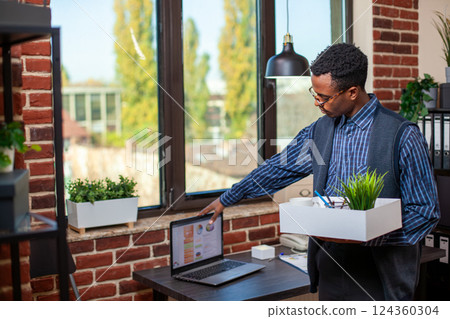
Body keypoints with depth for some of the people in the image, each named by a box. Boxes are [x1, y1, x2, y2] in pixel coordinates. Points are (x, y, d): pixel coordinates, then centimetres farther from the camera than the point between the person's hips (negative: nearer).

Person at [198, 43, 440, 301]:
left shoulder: (403, 135, -12)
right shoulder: (321, 130, 6)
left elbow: (426, 212, -9)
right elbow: (279, 168, 17)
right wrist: (227, 199, 22)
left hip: (382, 271, -5)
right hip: (331, 265, 5)